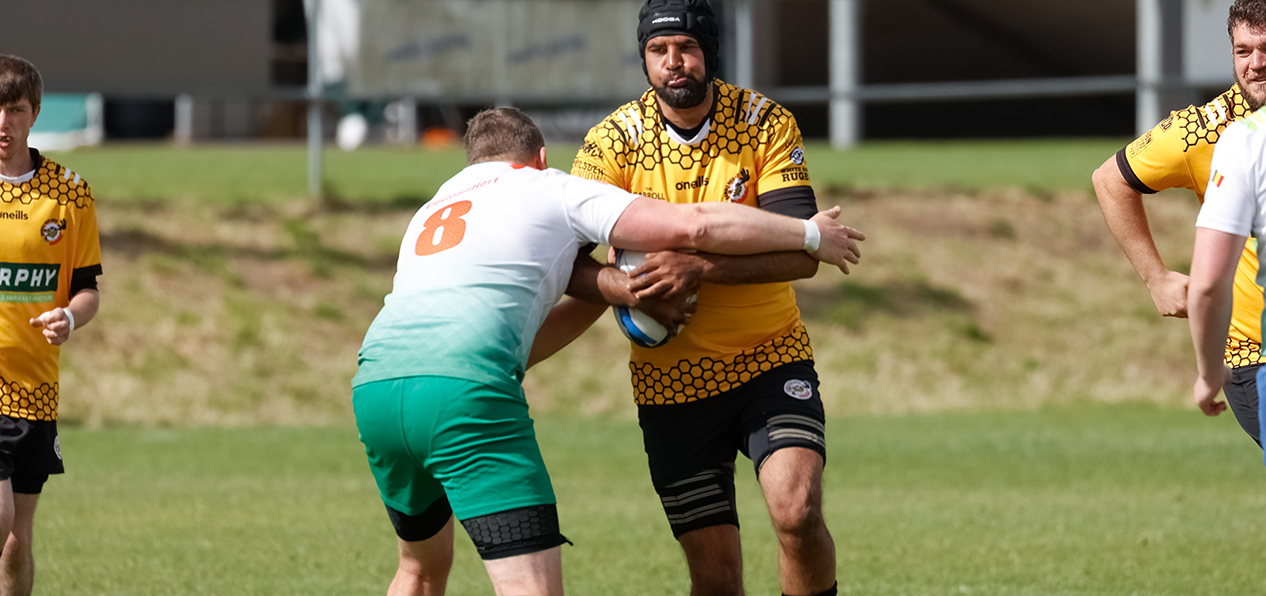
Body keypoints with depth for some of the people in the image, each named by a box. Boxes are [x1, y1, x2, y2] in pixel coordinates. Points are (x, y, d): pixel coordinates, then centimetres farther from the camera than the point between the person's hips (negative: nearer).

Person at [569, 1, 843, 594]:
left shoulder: (765, 124, -7)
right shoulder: (614, 140, -5)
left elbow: (801, 251, -17)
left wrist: (702, 267, -31)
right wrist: (630, 291, -29)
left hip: (771, 358, -1)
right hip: (670, 382, 1)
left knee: (798, 513, -24)